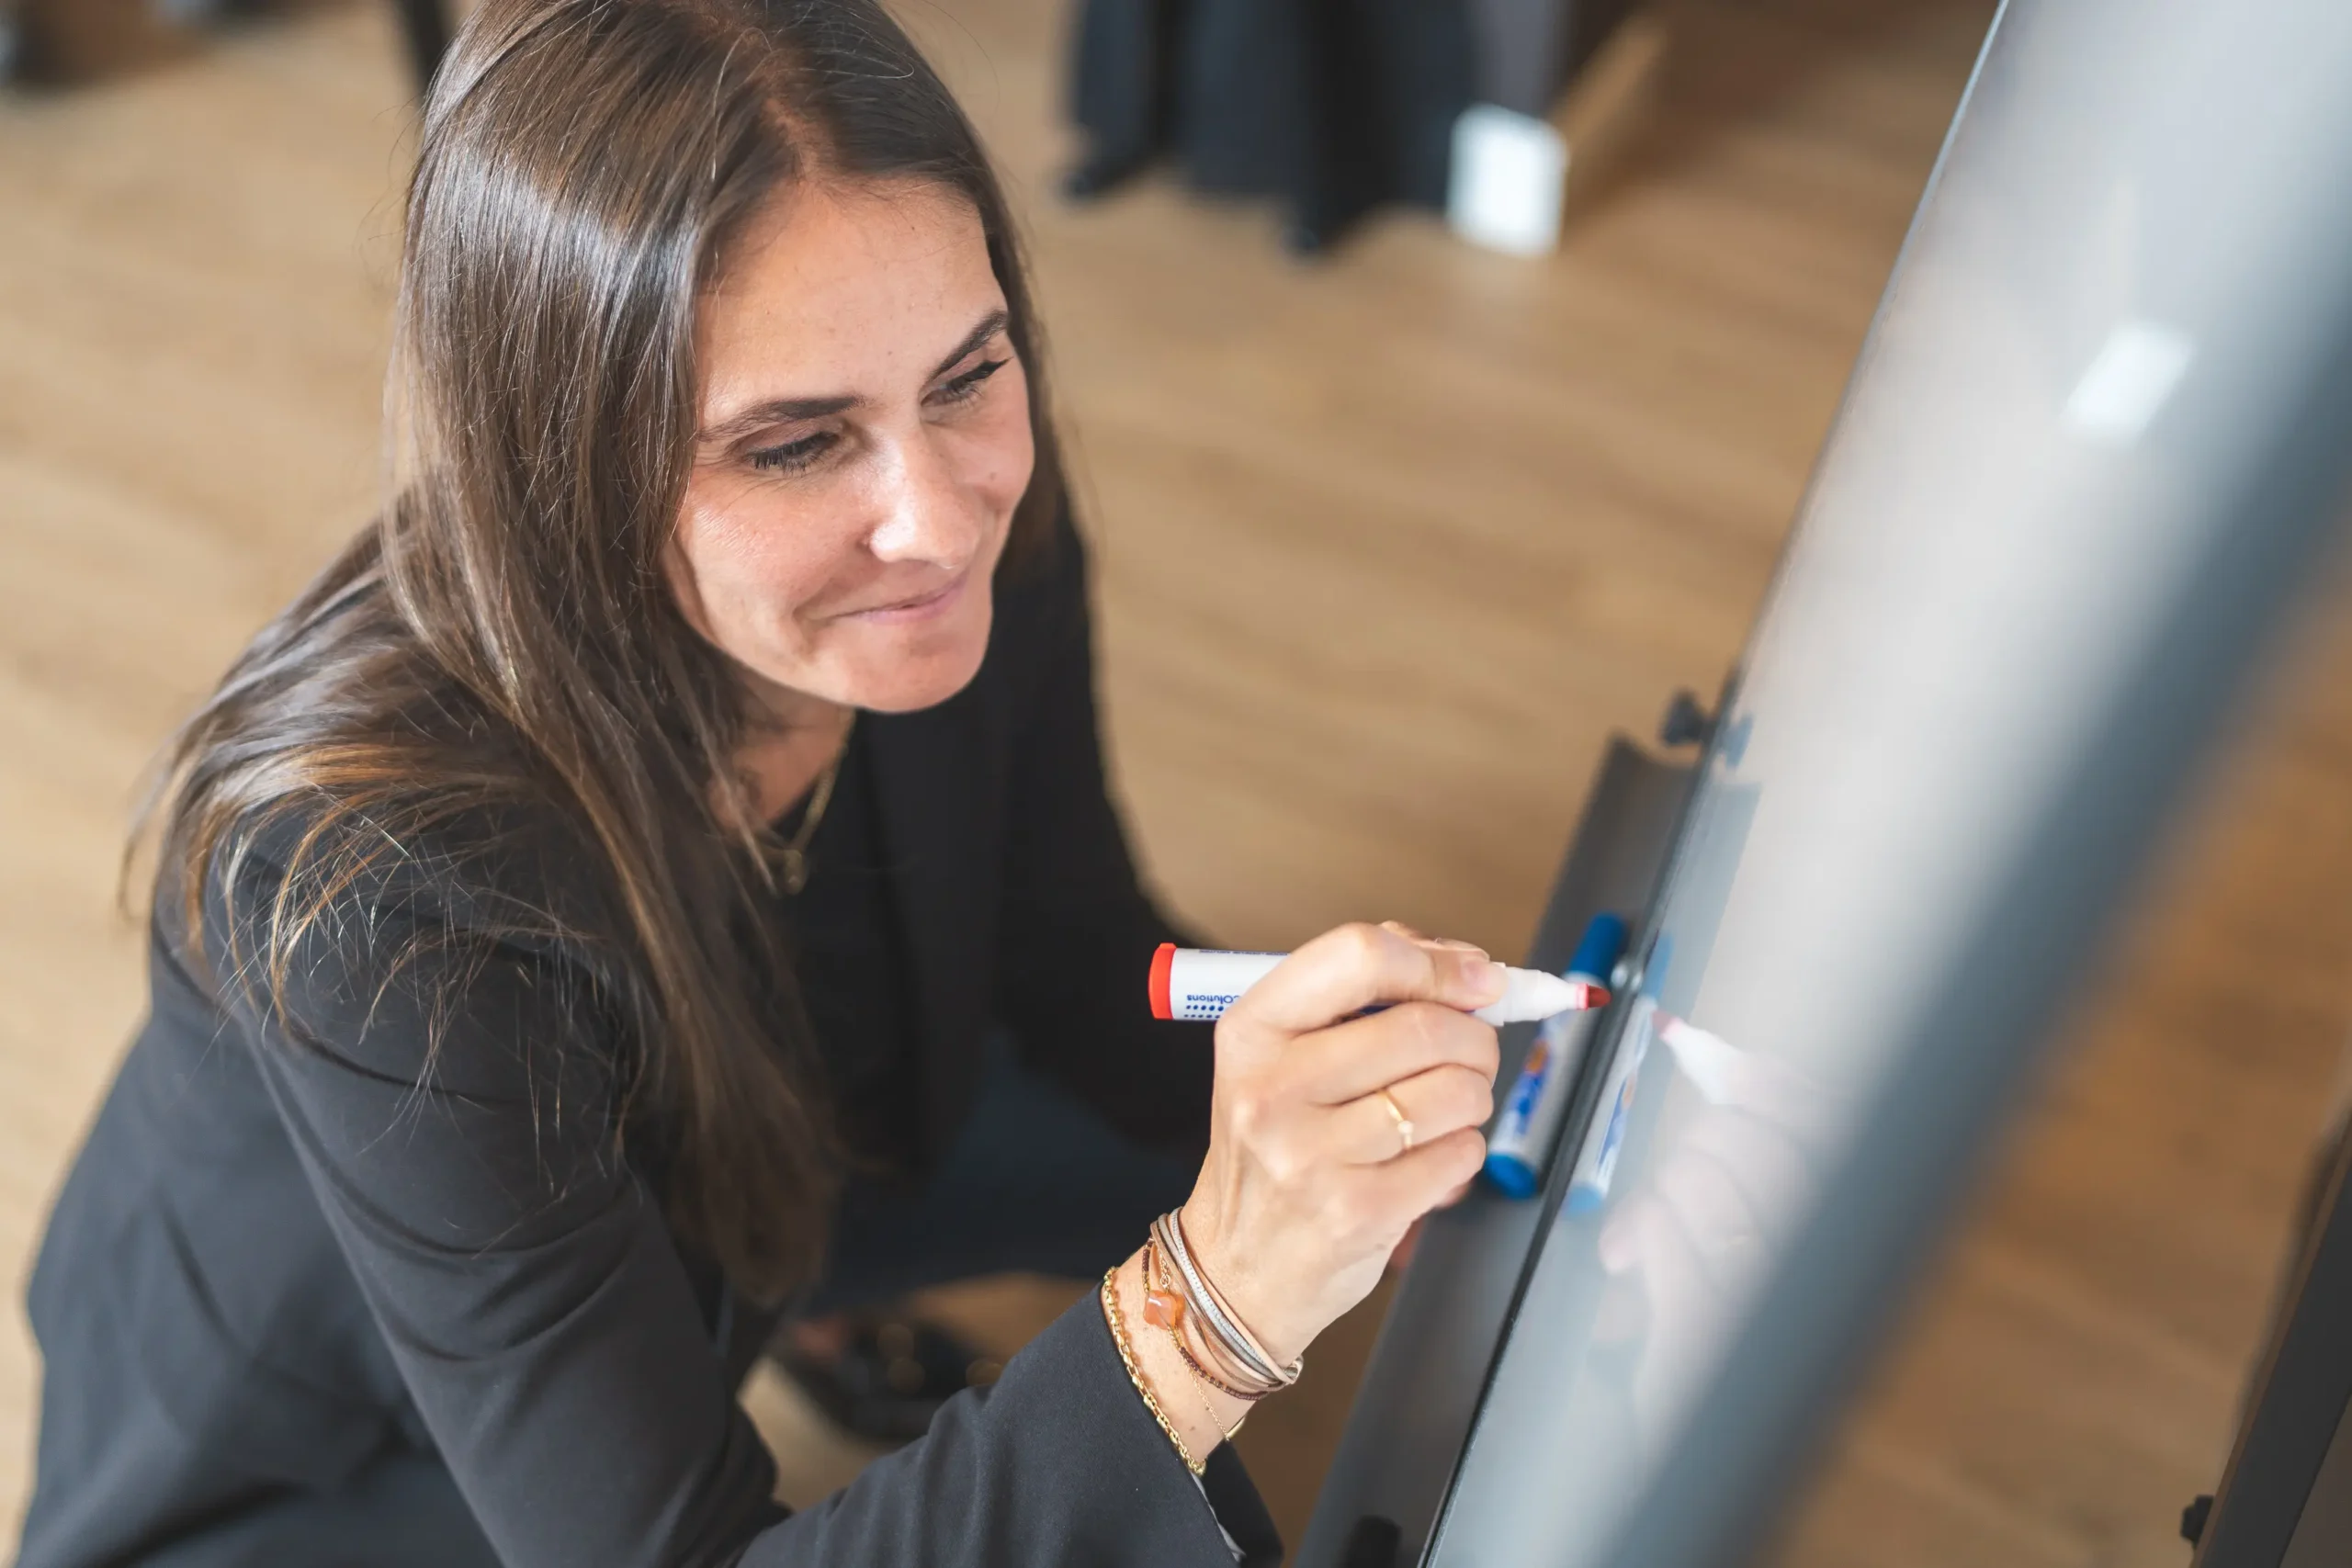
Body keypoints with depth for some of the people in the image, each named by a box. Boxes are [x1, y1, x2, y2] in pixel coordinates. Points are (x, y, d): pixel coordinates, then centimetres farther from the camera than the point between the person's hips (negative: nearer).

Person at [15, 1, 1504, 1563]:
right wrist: (1206, 1315, -53)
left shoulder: (976, 548, -23)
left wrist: (1336, 1075, -24)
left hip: (724, 1162, 6)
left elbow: (1081, 975, -6)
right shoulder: (375, 871, -41)